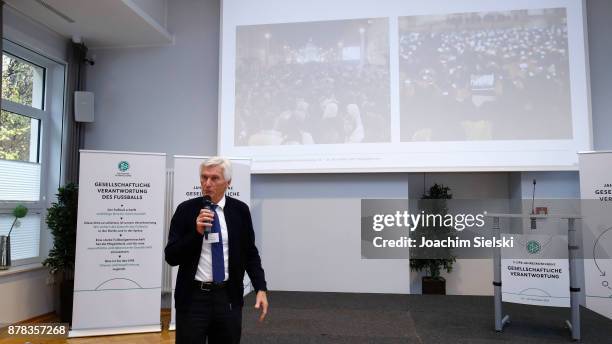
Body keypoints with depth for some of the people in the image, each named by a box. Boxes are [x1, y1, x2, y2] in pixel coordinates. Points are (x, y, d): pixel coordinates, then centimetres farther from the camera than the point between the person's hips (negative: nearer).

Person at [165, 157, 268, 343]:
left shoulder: (240, 210, 0)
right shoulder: (186, 209, -4)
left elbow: (250, 253, 7)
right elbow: (171, 257, -6)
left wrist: (260, 288, -3)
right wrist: (196, 232, -20)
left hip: (228, 297, 2)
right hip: (193, 297, -1)